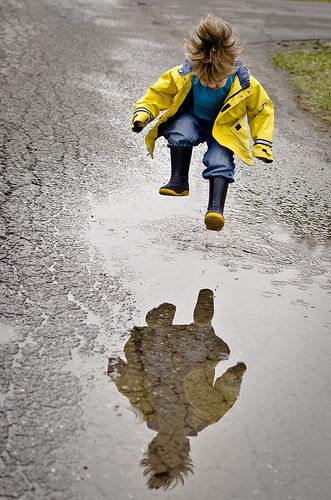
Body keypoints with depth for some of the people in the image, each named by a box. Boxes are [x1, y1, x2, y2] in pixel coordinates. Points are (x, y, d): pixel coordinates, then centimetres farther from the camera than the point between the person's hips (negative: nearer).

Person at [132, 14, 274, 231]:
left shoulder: (247, 85, -23)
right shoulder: (182, 76, -24)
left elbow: (262, 110, -5)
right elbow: (158, 93, -8)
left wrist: (262, 144, -11)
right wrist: (143, 113, -25)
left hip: (223, 129, 0)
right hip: (191, 121, 1)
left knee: (220, 160, -29)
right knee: (182, 131, -35)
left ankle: (216, 208, -31)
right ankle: (179, 181, -21)